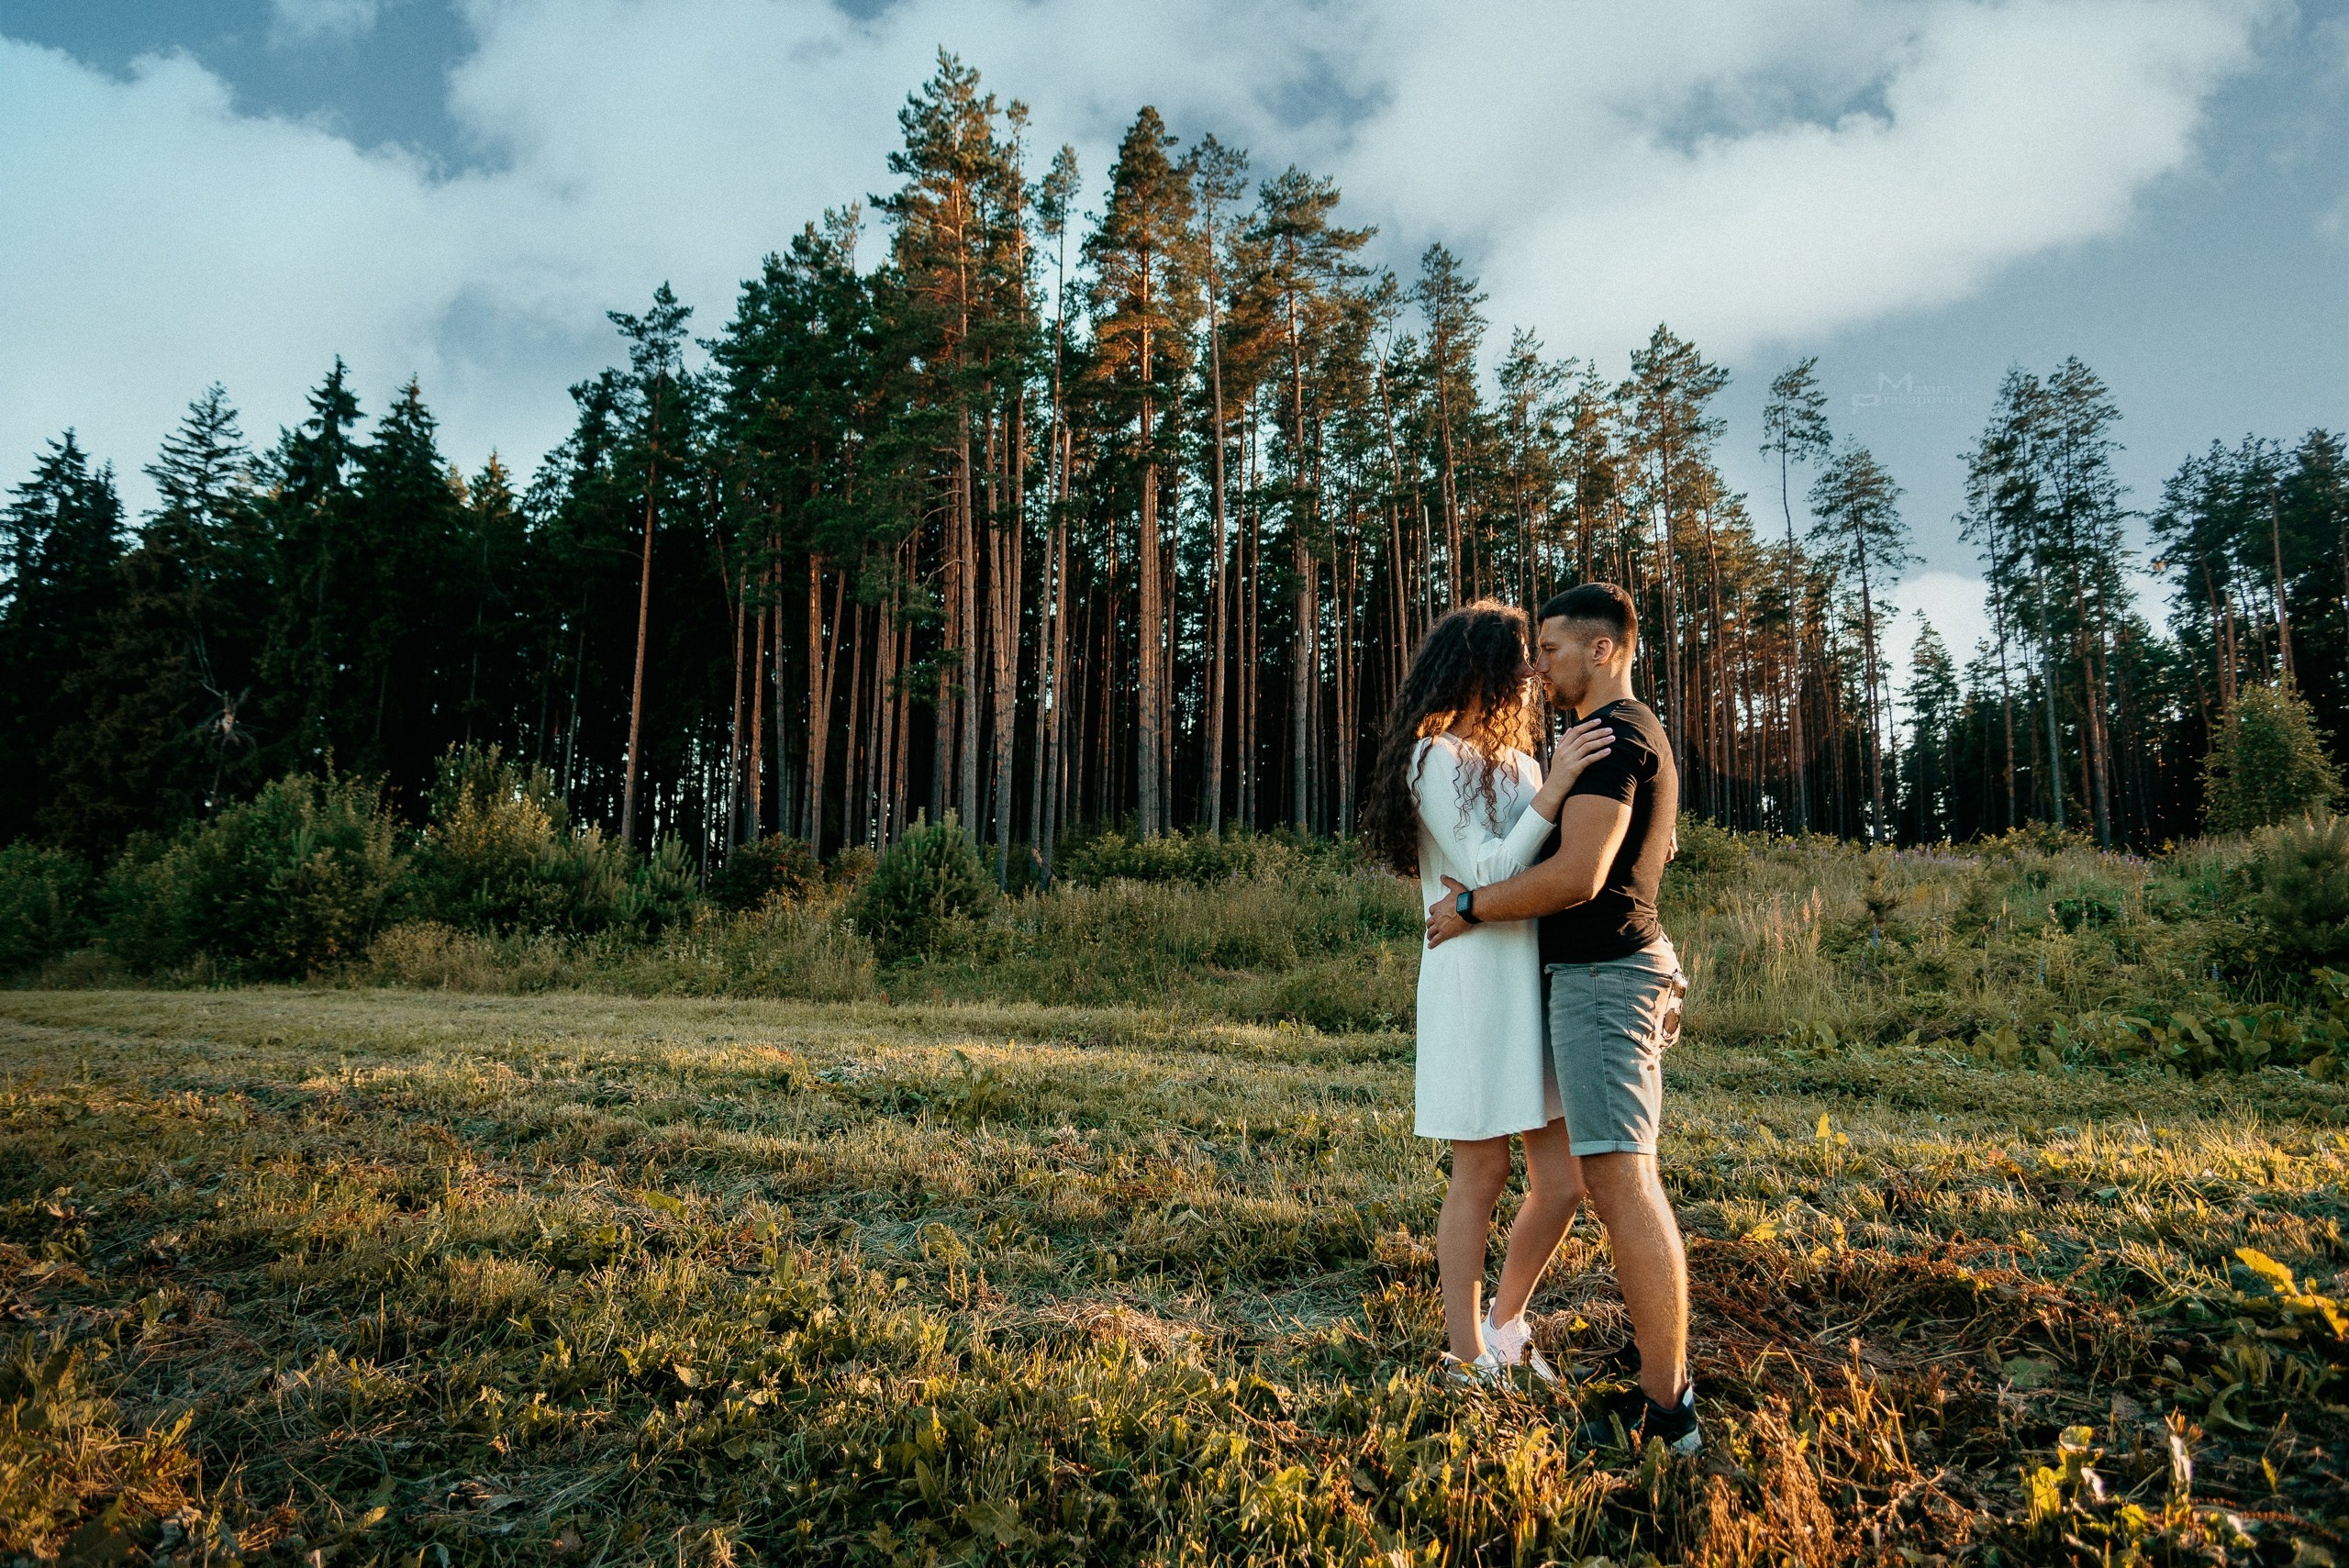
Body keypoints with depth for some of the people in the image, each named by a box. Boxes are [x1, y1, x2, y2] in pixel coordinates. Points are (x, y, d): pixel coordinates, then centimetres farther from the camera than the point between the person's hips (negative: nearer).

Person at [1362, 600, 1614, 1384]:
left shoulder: (1515, 760, 16)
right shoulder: (1435, 757, -8)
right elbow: (1488, 875, -17)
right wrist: (1552, 788, -20)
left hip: (1540, 983, 8)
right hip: (1476, 984, -8)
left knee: (1564, 1177, 8)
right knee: (1482, 1174, 3)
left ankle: (1504, 1326, 29)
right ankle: (1467, 1358, 19)